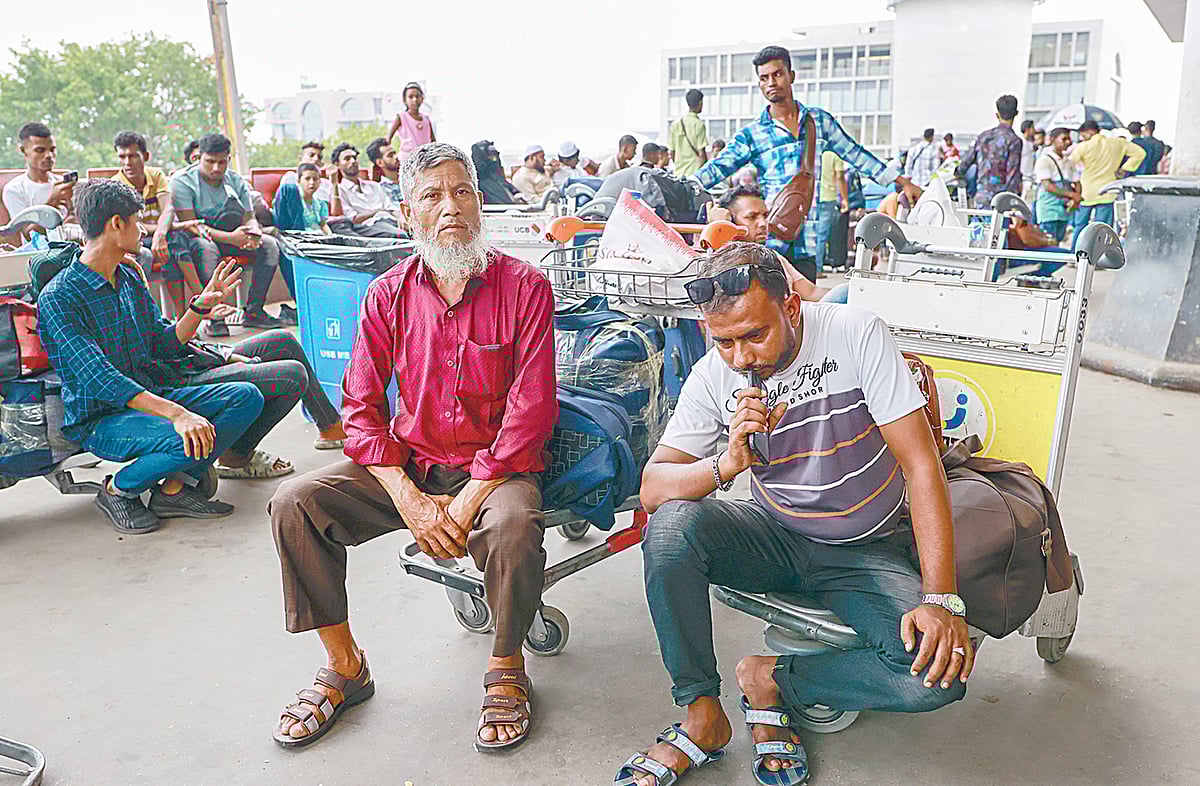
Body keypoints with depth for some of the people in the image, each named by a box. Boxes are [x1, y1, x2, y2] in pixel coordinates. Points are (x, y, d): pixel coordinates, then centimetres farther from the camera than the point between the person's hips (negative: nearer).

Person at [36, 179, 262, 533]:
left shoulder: (130, 278, 10)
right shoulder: (58, 298, -16)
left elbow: (163, 346, 15)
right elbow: (98, 379, -27)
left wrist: (201, 305, 0)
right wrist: (176, 413, -38)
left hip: (148, 397, 8)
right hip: (98, 419, -8)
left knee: (246, 396, -9)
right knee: (187, 441, -35)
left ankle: (175, 488, -6)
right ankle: (118, 491, -4)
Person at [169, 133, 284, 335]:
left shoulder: (236, 181, 2)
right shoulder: (182, 181, -14)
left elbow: (249, 219, 2)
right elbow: (189, 225, -22)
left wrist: (253, 233, -26)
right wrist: (230, 237, -35)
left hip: (225, 238, 5)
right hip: (192, 238, -5)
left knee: (270, 244, -18)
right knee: (206, 248, -41)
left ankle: (253, 311, -20)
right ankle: (215, 317, -34)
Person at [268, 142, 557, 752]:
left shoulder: (524, 286, -8)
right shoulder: (389, 293, 2)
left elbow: (531, 410, -14)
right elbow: (361, 407, 0)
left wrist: (466, 504, -20)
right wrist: (410, 501, -14)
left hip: (496, 467, -3)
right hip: (408, 465, 4)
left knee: (513, 526, -35)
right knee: (294, 502, -13)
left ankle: (506, 670, -4)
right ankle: (344, 666, 5)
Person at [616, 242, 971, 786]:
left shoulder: (855, 334, -18)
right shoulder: (713, 377, -10)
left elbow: (921, 466, -17)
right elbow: (652, 489, -12)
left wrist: (941, 600, -23)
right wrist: (727, 463, -32)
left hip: (868, 551, -1)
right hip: (776, 537, 2)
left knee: (940, 674, -27)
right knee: (672, 526, -29)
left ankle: (769, 680, -4)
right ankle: (702, 718, -12)